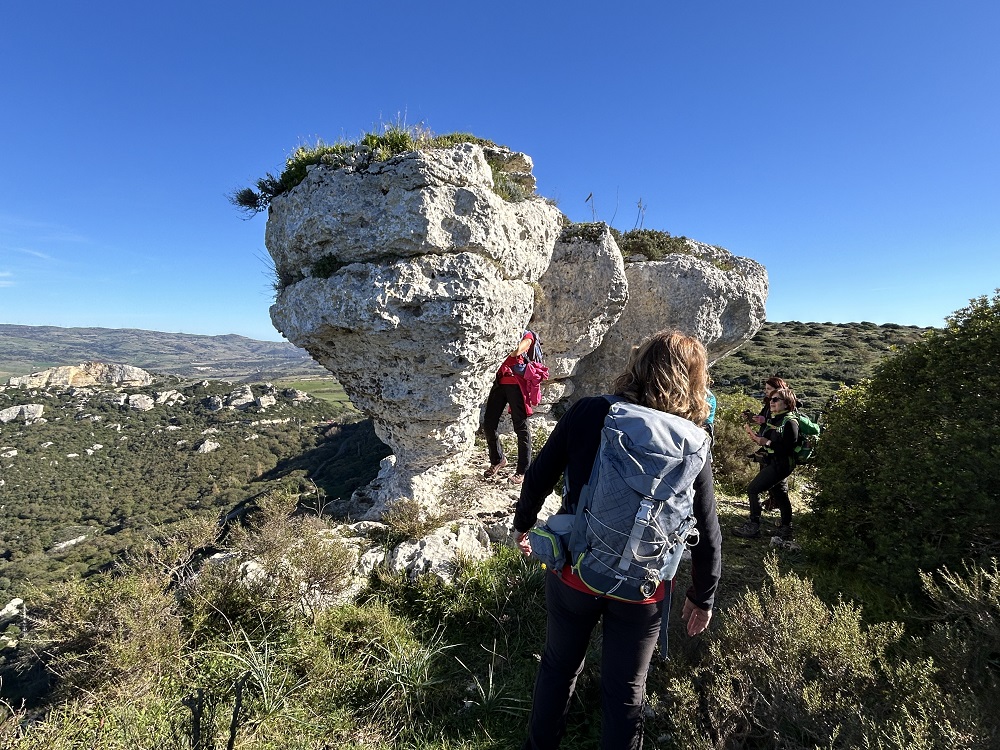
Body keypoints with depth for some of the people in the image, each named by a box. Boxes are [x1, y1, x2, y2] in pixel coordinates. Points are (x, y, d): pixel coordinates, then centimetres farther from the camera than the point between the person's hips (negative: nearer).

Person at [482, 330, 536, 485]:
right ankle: (497, 460, 23)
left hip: (516, 383, -5)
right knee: (489, 424, 2)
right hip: (500, 382, 5)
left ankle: (523, 471, 4)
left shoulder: (527, 335, 9)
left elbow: (517, 351, -13)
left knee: (521, 427, -4)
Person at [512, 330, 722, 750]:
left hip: (574, 572, 1)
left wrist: (523, 523, 11)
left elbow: (538, 476, -7)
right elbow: (707, 536, -5)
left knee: (559, 667, 26)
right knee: (625, 692, 23)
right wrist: (702, 597, 11)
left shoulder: (589, 412, -14)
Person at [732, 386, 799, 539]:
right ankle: (786, 529, 30)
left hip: (780, 464, -9)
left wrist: (768, 443, -25)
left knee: (753, 488, -11)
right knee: (780, 495, 17)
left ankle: (753, 527, -2)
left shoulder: (790, 422, -17)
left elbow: (788, 448, -23)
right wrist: (755, 435, -6)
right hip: (769, 462, 9)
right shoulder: (771, 418, 9)